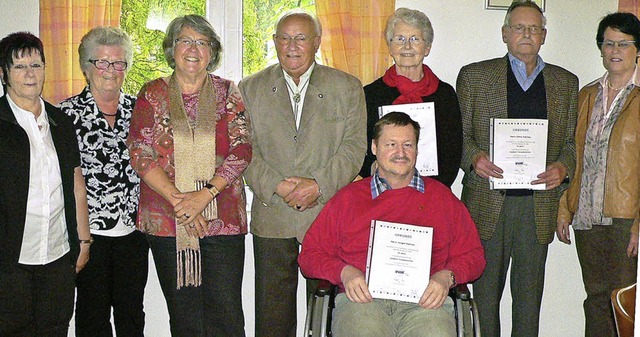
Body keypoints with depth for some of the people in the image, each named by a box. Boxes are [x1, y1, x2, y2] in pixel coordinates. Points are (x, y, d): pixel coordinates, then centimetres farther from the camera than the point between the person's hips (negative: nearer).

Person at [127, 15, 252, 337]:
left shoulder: (227, 93, 7)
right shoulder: (152, 95, 7)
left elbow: (241, 150, -1)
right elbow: (140, 154, -1)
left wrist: (205, 194, -14)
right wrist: (178, 201, -11)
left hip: (223, 219, 0)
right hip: (166, 221, 1)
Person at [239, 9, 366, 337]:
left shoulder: (347, 87, 7)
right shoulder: (250, 88, 9)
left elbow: (355, 146, -1)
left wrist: (319, 185, -13)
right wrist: (276, 186, -11)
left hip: (329, 214, -1)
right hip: (271, 217, 1)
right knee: (272, 310, 7)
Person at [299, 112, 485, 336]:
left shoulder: (441, 197, 21)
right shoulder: (348, 197, 18)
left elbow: (472, 255, 17)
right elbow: (310, 254, 14)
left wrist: (446, 276, -4)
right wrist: (344, 272, -6)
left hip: (424, 301, 1)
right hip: (362, 299, 0)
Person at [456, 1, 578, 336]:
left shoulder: (566, 82, 14)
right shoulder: (474, 76, 7)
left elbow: (573, 140, 13)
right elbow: (459, 134, 6)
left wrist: (563, 166, -7)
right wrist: (474, 157, -14)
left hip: (540, 204, 2)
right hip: (487, 202, -2)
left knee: (529, 292, 8)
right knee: (485, 289, 3)